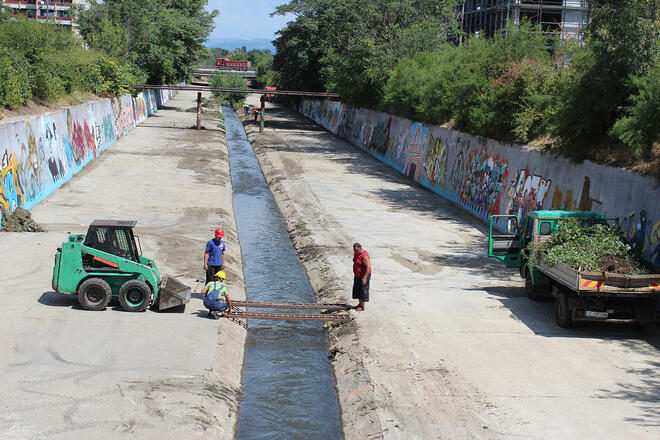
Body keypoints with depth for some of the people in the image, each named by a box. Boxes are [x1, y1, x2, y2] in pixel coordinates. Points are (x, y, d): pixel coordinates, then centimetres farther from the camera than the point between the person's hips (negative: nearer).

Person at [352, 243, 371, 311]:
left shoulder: (364, 256, -24)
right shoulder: (356, 253, 4)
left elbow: (368, 267, -27)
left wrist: (364, 278, -29)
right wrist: (355, 274, 21)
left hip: (364, 276, -9)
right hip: (357, 275, 9)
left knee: (363, 291, -2)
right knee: (357, 290, 14)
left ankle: (362, 306, 6)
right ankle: (360, 304, 26)